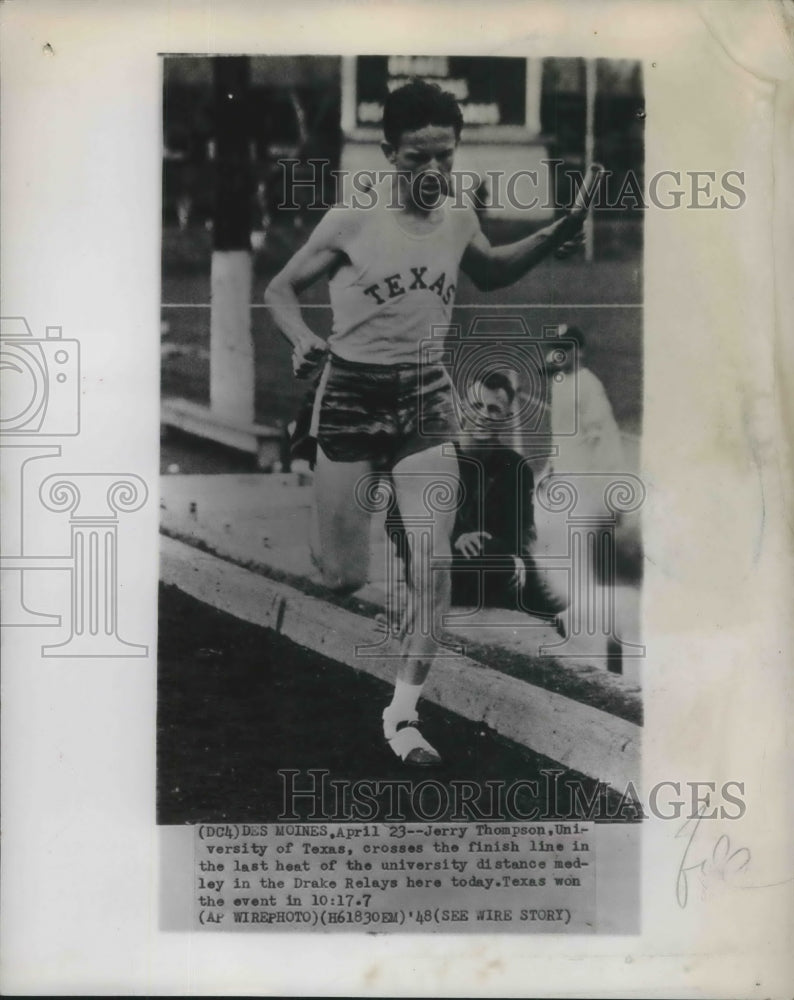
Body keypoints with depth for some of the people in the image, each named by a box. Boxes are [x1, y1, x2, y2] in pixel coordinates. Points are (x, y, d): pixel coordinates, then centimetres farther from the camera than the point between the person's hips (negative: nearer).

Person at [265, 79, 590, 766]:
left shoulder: (460, 218, 2)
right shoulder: (352, 221, -12)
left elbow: (490, 274, 24)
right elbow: (282, 288, -2)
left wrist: (554, 236, 9)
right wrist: (302, 340, -23)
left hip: (427, 397, 3)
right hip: (352, 394, -3)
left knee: (433, 560, -11)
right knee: (344, 578, 2)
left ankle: (403, 713, 2)